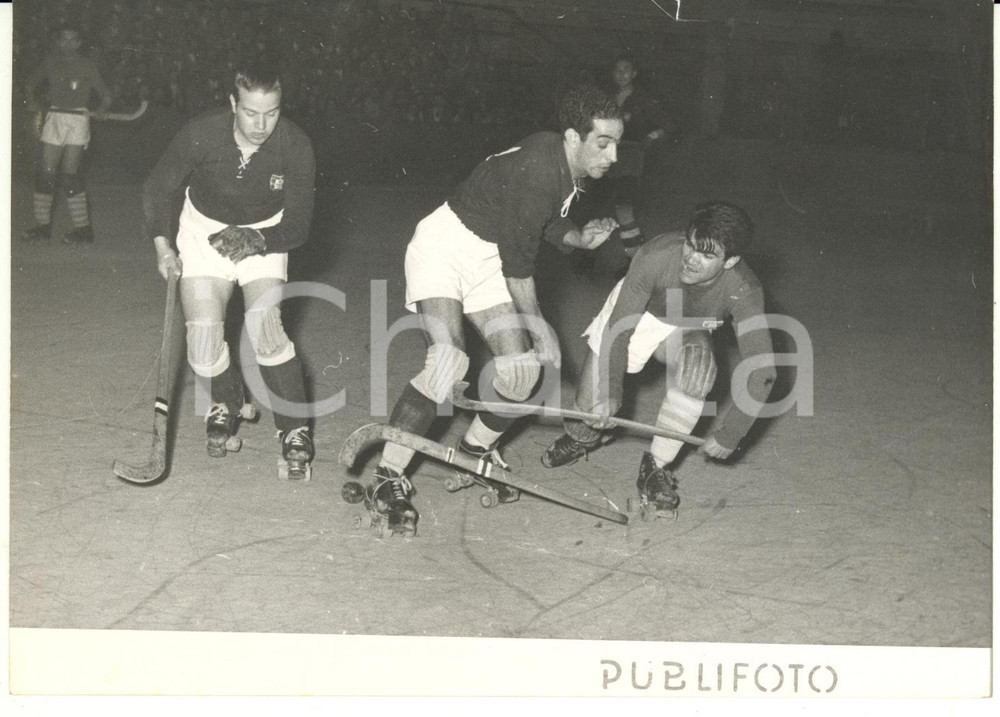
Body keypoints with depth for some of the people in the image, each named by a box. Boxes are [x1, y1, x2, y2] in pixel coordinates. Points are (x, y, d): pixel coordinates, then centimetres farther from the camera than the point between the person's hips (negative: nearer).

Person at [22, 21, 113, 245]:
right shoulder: (50, 62, 9)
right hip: (53, 118, 3)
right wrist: (32, 101, 8)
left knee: (70, 173, -8)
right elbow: (31, 83, 22)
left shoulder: (88, 66, 2)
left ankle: (83, 228, -2)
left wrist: (101, 109, -8)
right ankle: (42, 225, 9)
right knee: (45, 172, 0)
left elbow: (105, 95, 6)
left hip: (77, 119, -3)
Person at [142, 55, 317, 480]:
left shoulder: (295, 146, -24)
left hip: (264, 234, -1)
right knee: (203, 336, -11)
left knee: (264, 326, -22)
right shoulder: (200, 135, -24)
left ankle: (295, 431, -6)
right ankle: (226, 404, 23)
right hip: (205, 230, 1)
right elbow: (156, 189, -7)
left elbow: (298, 226, -16)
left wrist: (256, 241, -30)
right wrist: (161, 243, -16)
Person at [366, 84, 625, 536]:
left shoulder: (568, 170, -1)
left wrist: (579, 238, -3)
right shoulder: (535, 171, -29)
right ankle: (387, 480, -19)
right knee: (449, 361, -27)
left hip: (486, 261, 9)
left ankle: (475, 453, 23)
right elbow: (518, 262, -23)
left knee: (522, 368, -3)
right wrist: (539, 327, -14)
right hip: (444, 248, -9)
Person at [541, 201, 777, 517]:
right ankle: (581, 438, 34)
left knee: (699, 367, -33)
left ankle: (656, 467, -14)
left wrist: (729, 434, -34)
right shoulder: (657, 255, -37)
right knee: (594, 409, -7)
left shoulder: (743, 290, -35)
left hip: (686, 331, 1)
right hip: (633, 314, 0)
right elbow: (619, 328, -28)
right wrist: (608, 391, -31)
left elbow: (761, 372, -33)